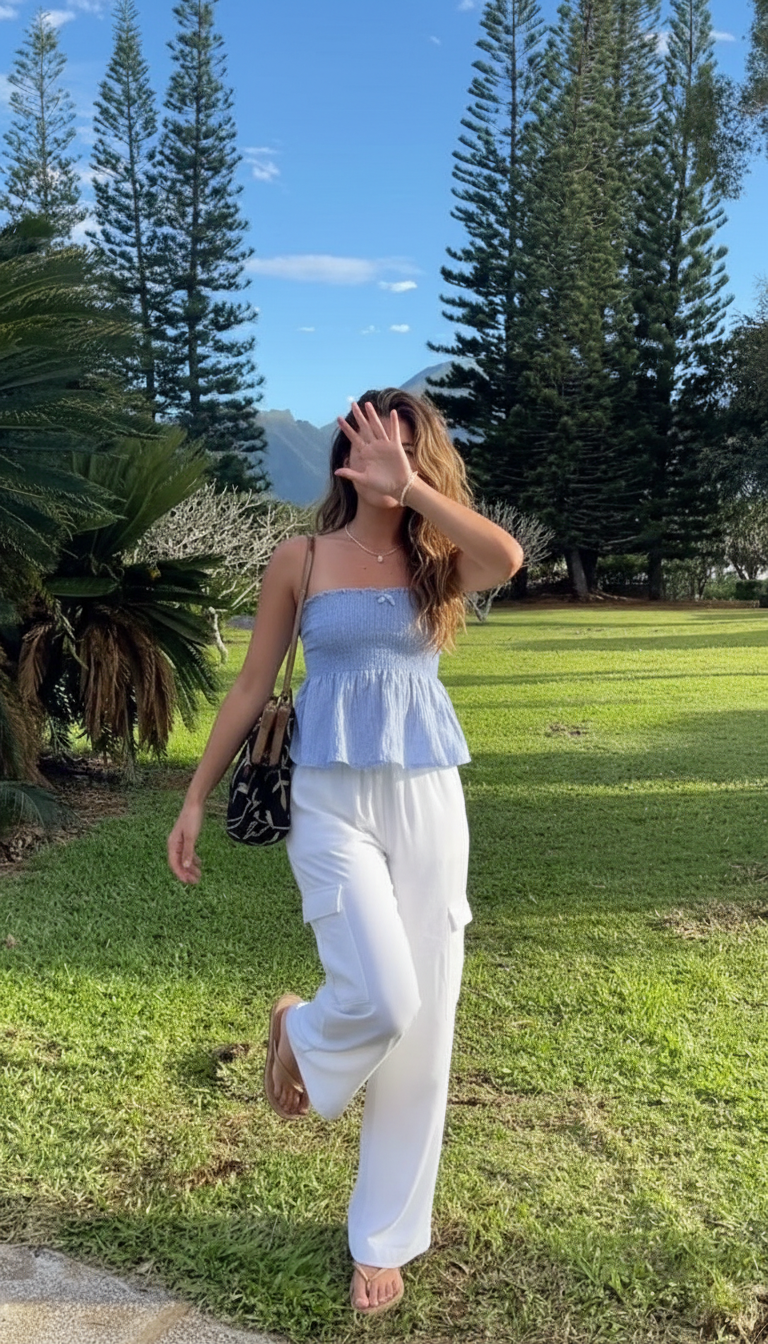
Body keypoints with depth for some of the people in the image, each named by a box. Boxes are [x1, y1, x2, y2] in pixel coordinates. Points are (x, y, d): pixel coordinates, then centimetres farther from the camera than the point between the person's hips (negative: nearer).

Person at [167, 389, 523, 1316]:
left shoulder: (436, 562, 4)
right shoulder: (300, 560, 2)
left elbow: (507, 560, -21)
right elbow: (251, 687, 5)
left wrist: (410, 487, -22)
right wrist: (195, 799, 6)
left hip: (428, 802, 2)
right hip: (332, 801, -2)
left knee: (422, 1023, 5)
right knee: (382, 998, -19)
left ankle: (384, 1237, 24)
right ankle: (299, 1032, 20)